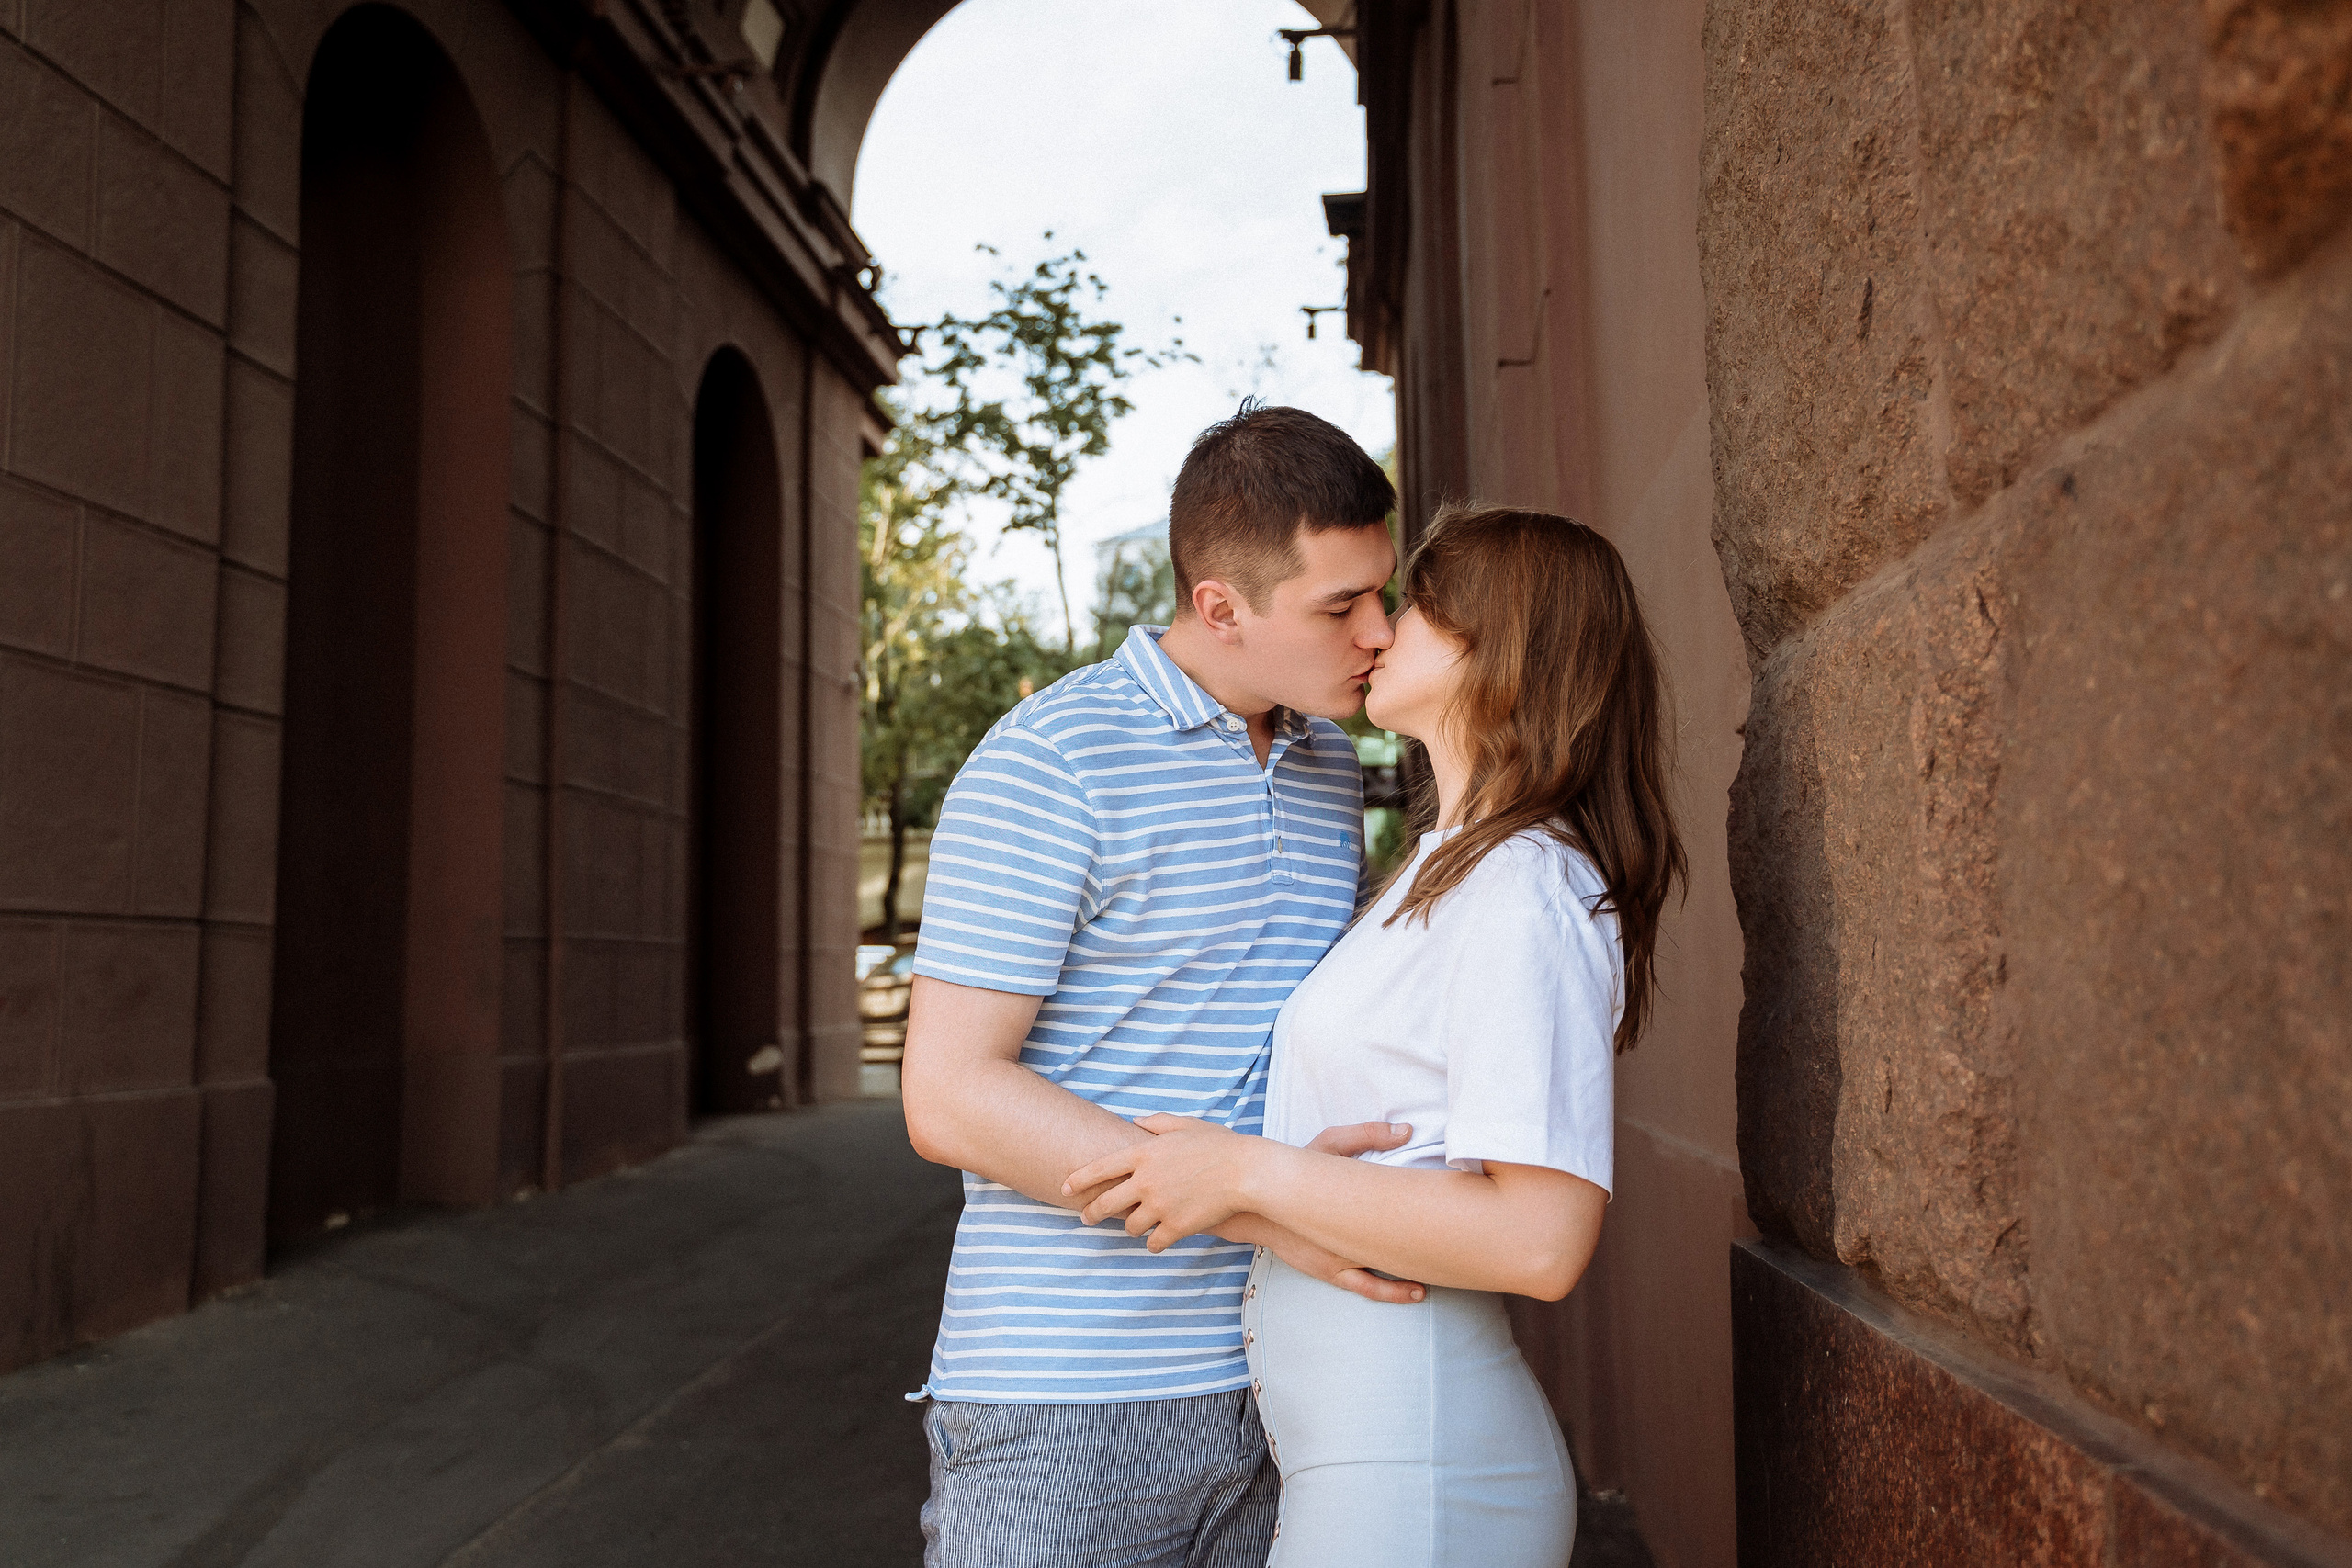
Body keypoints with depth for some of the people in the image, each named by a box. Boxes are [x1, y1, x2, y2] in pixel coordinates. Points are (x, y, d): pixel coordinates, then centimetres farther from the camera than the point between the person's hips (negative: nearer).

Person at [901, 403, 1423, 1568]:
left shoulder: (1329, 767, 11)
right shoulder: (1049, 761, -12)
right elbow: (949, 1096, -16)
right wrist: (1247, 1199, -23)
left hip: (1271, 1382, 6)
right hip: (1068, 1397, -6)